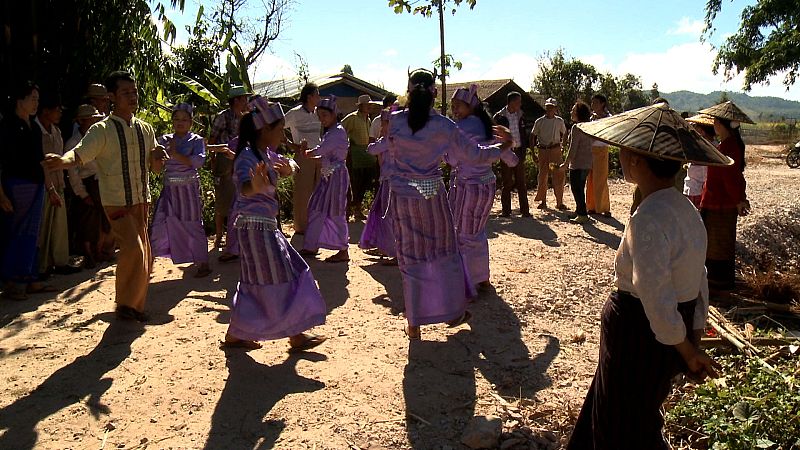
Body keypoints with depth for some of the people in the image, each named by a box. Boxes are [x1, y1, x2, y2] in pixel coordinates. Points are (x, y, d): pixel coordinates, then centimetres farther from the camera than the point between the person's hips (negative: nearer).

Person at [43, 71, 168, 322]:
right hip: (117, 203, -6)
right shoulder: (102, 130, -11)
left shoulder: (145, 130, 6)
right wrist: (62, 161, -50)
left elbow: (156, 168, 11)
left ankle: (135, 305, 27)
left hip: (142, 201, 6)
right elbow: (79, 154, -28)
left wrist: (157, 157, -12)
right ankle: (125, 305, 2)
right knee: (132, 249, -18)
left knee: (144, 255, 9)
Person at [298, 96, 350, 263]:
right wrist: (308, 155, 6)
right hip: (328, 175, 10)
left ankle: (343, 251, 2)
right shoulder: (330, 132, 17)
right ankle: (311, 246, 20)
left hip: (337, 174, -10)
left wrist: (307, 153, -1)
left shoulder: (338, 131, -13)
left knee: (335, 213, -6)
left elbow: (321, 150, -17)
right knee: (316, 209, 11)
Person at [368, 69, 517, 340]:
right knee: (443, 251, 16)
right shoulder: (444, 126, -9)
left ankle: (414, 324, 17)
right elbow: (476, 155, -3)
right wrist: (505, 144, 14)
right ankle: (454, 312, 30)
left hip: (402, 195, 1)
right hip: (432, 195, -1)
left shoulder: (394, 121, -7)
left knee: (410, 256, 10)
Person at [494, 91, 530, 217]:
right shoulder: (499, 117, -5)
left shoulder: (521, 116, 8)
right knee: (507, 183, 2)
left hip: (518, 152, 3)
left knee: (521, 182, 5)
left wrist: (523, 150, 5)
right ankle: (506, 211, 10)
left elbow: (524, 134, 14)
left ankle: (525, 210, 9)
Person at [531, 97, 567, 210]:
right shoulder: (539, 121, 1)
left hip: (556, 150, 0)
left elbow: (564, 133, 19)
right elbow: (533, 135, 5)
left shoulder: (559, 121, 4)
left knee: (558, 175, -3)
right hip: (542, 150, 0)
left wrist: (561, 143, 6)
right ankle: (542, 201, 15)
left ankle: (559, 202, 3)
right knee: (542, 175, 5)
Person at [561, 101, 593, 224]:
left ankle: (582, 215, 0)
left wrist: (566, 163, -12)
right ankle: (579, 212, 26)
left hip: (578, 164, -9)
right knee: (579, 189, 18)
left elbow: (573, 148, -18)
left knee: (576, 189, -1)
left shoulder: (576, 127, -15)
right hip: (587, 163, 9)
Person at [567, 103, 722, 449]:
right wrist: (694, 342, 13)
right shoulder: (686, 210, 2)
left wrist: (689, 353, -13)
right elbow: (700, 285, 7)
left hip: (639, 339, -9)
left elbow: (657, 300, -27)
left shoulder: (648, 219, -27)